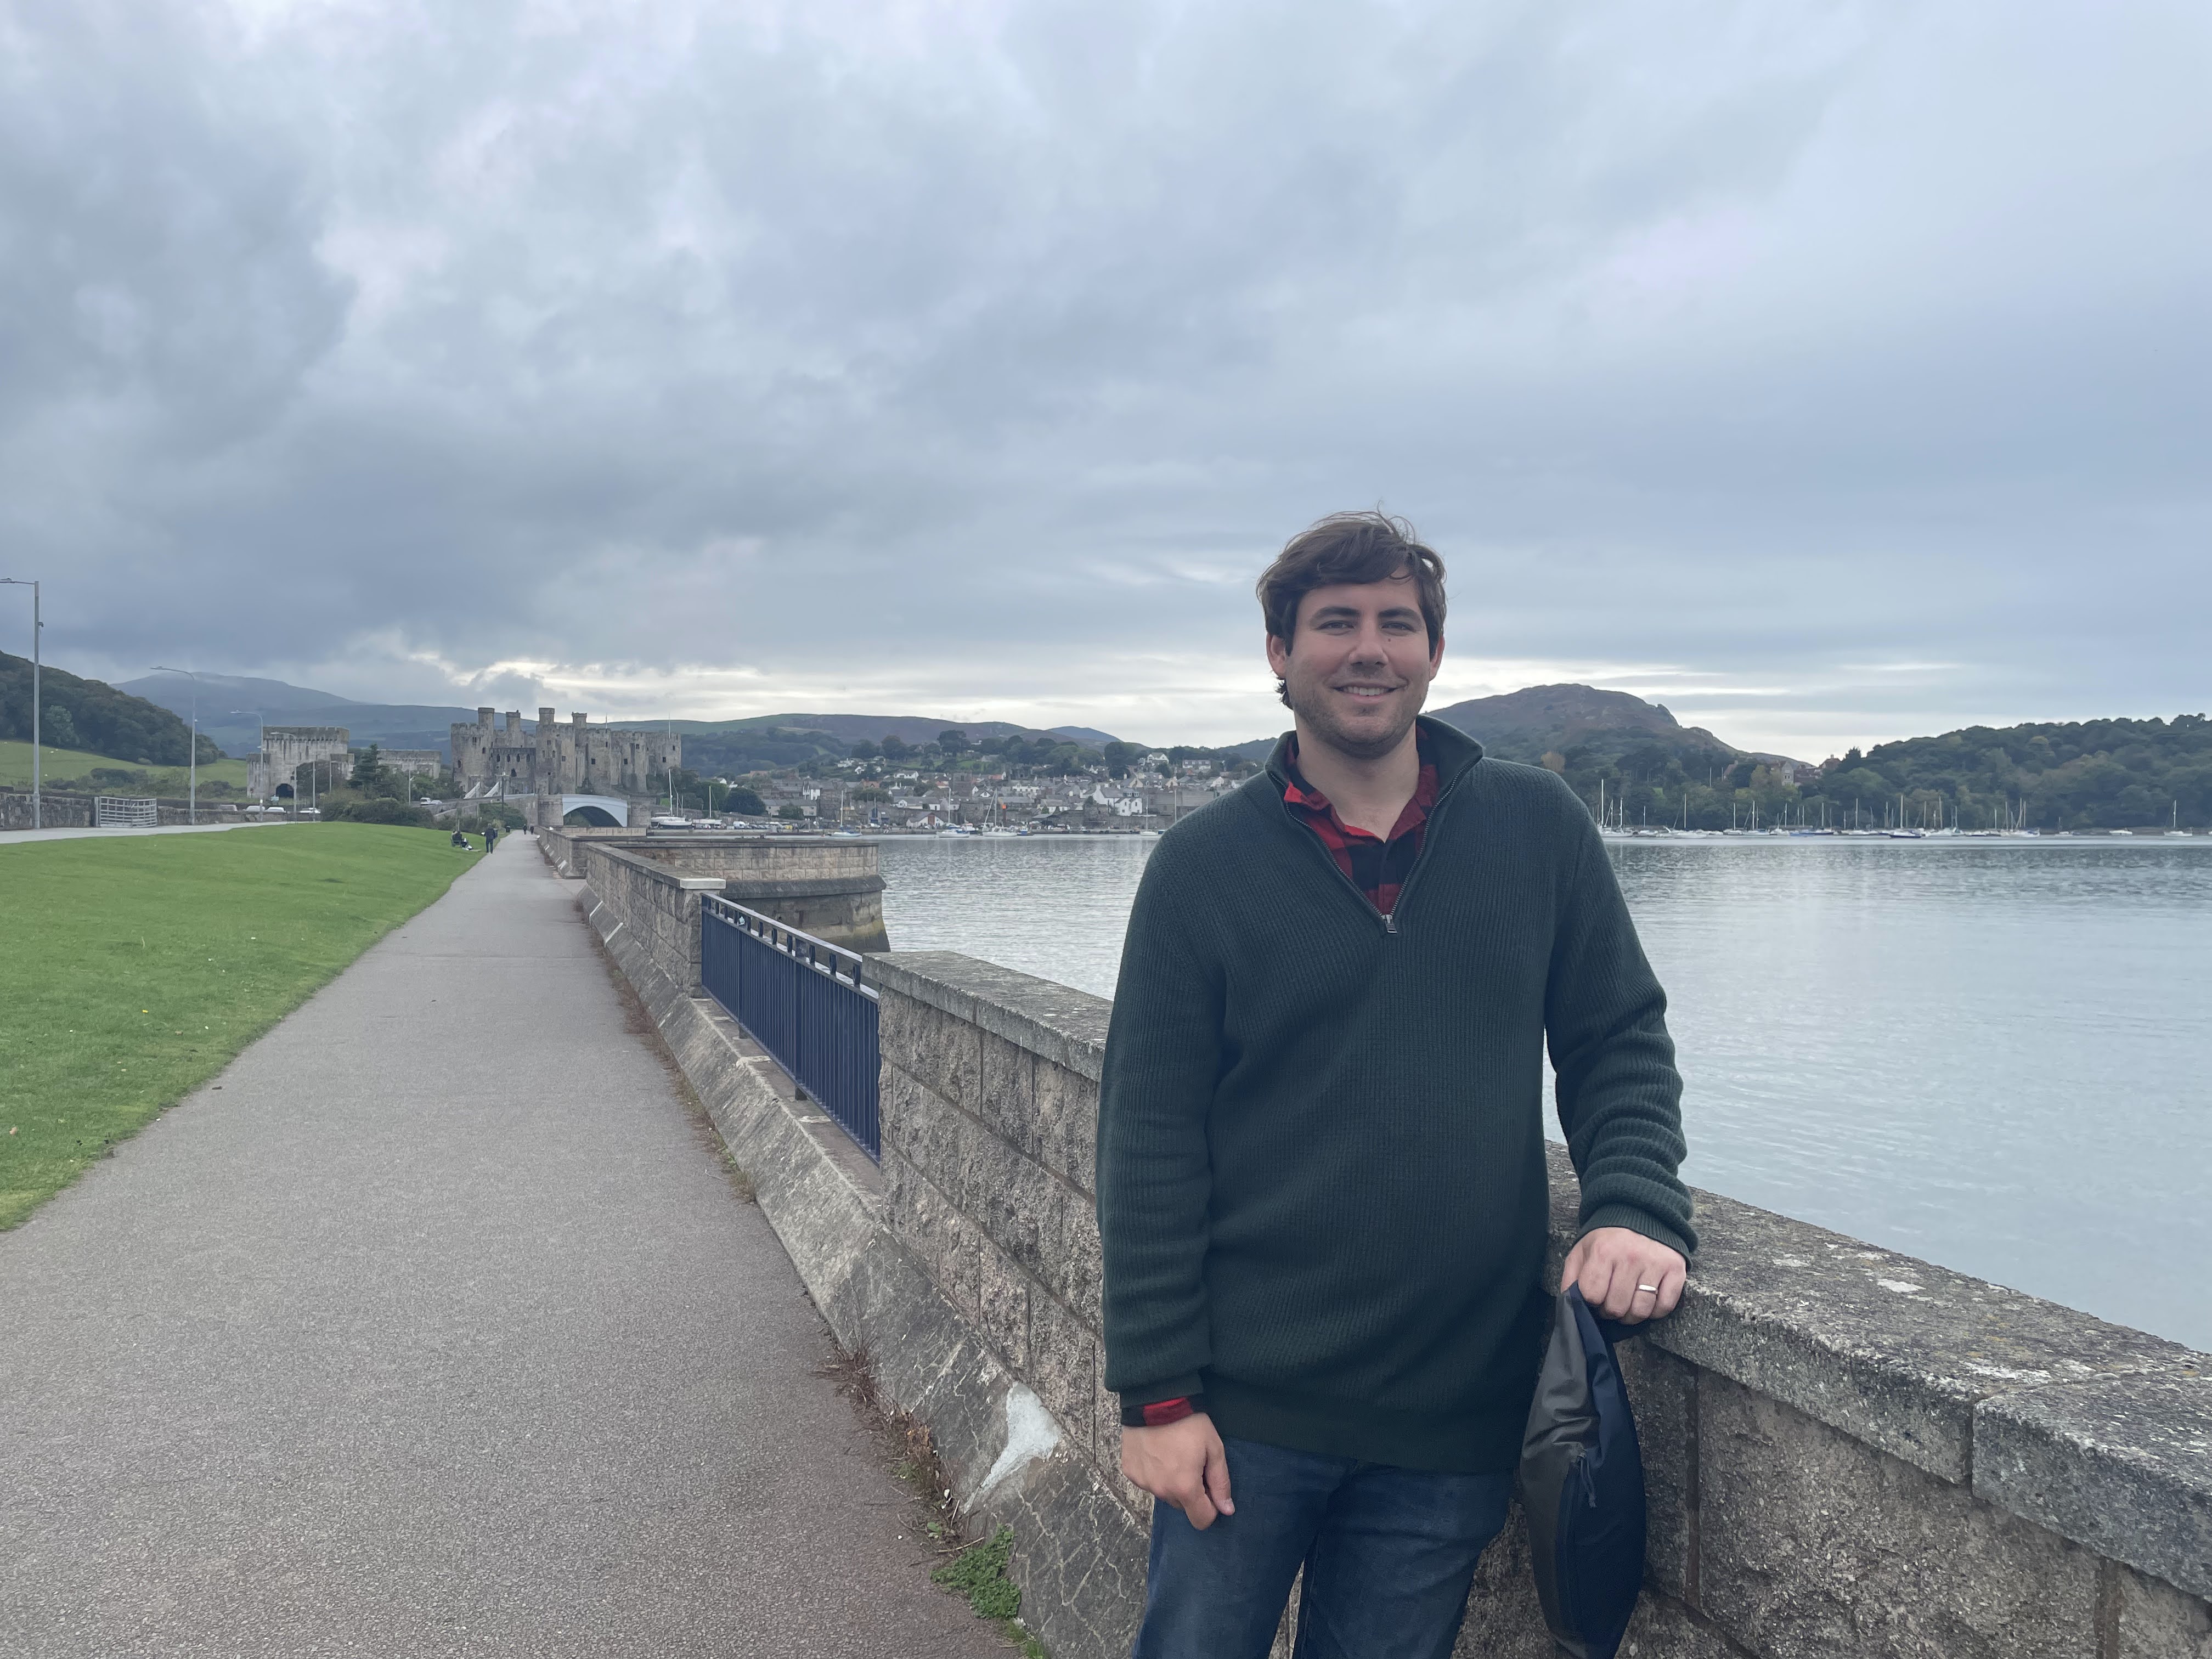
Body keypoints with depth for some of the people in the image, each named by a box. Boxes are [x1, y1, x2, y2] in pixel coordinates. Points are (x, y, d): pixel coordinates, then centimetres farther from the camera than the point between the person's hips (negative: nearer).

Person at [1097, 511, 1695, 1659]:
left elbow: (1619, 1043, 9)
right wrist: (1155, 1392, -7)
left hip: (1459, 1408, 2)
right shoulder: (1205, 864, -4)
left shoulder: (1540, 830, 1)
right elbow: (1149, 1143, -5)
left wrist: (1639, 1209, -10)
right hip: (1248, 1403, -1)